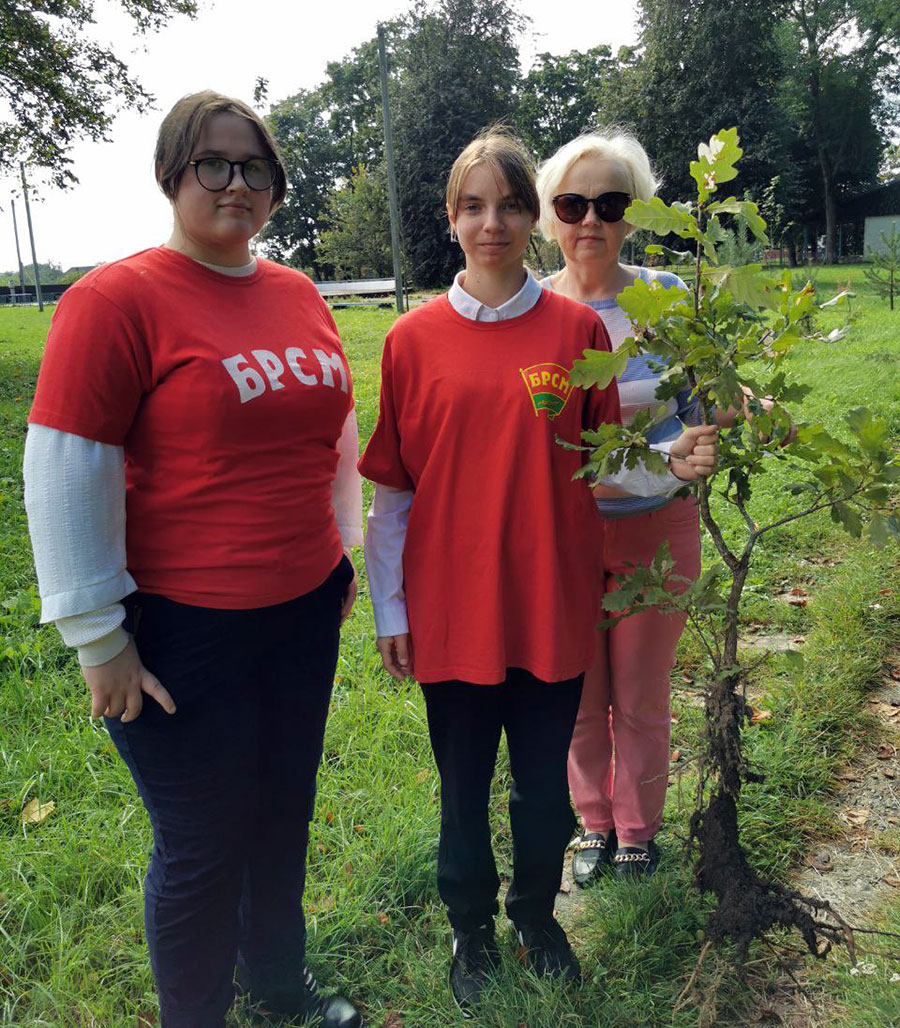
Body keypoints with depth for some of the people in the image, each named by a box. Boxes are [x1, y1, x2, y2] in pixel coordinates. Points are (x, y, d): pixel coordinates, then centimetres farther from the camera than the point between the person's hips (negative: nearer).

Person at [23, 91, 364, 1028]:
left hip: (304, 613, 6)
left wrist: (343, 550, 19)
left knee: (284, 818, 21)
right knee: (205, 847, 10)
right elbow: (65, 474, -13)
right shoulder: (114, 300, -12)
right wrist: (98, 637, -11)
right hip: (185, 633, -6)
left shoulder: (297, 295, 7)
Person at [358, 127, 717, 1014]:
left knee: (545, 782, 16)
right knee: (465, 786, 15)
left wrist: (668, 464, -14)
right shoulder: (413, 339, -3)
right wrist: (388, 608, 1)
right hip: (452, 609, -1)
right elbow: (392, 488, 0)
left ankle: (536, 914, 43)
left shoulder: (577, 328, 0)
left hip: (552, 606, 1)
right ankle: (470, 930, 40)